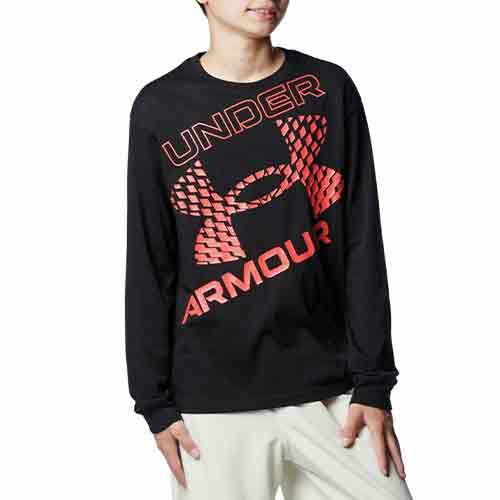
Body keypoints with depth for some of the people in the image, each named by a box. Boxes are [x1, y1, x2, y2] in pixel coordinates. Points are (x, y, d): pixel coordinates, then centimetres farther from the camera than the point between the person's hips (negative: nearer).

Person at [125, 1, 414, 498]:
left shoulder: (329, 88, 4)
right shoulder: (160, 107, 1)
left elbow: (362, 244, 2)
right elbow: (150, 266, 2)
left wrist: (372, 380, -2)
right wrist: (156, 400, 1)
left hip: (332, 388, 1)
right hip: (214, 398, -1)